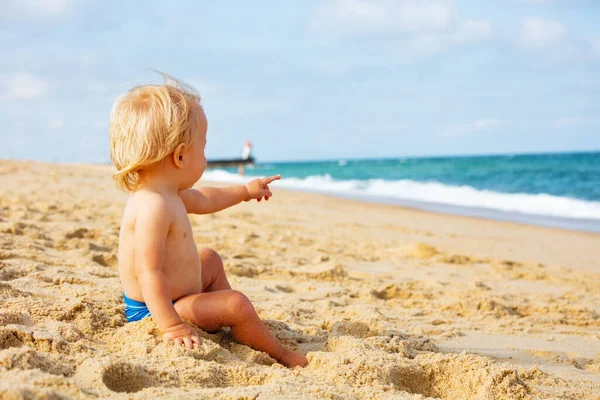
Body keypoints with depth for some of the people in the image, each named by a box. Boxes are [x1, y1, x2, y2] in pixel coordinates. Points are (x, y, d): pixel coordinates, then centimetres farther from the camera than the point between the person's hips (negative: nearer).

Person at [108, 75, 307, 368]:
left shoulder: (167, 193, 4)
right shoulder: (154, 206, -32)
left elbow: (203, 200, 25)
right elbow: (148, 271, -37)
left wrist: (245, 191, 36)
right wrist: (171, 326, -40)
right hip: (155, 311, -12)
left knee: (209, 259, 29)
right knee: (235, 305, -20)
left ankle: (235, 327, 32)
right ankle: (281, 355, 2)